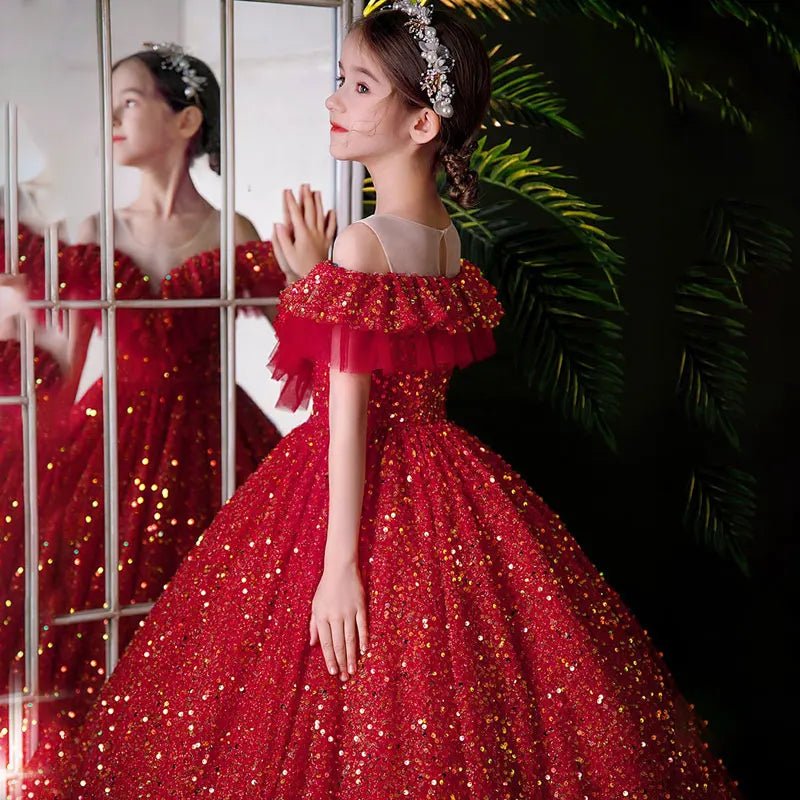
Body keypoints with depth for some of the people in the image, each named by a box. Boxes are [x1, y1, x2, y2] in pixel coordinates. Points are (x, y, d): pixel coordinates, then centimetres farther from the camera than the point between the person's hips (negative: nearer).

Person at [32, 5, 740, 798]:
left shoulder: (362, 242, -17)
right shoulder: (451, 239, 5)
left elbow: (348, 421, -20)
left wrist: (339, 563, -18)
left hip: (369, 493, -8)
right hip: (443, 489, 8)